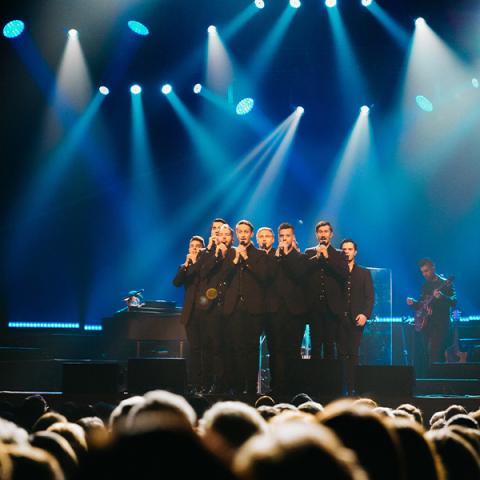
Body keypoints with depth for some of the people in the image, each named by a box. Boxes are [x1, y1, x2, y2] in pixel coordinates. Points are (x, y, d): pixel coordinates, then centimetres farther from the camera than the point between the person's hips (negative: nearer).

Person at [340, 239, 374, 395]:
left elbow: (370, 297, 5)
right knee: (342, 354, -1)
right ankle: (342, 387, 0)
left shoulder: (364, 273, 12)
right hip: (339, 319, 1)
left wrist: (365, 314, -10)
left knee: (353, 353, -6)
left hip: (355, 319, -1)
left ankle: (351, 388, -6)